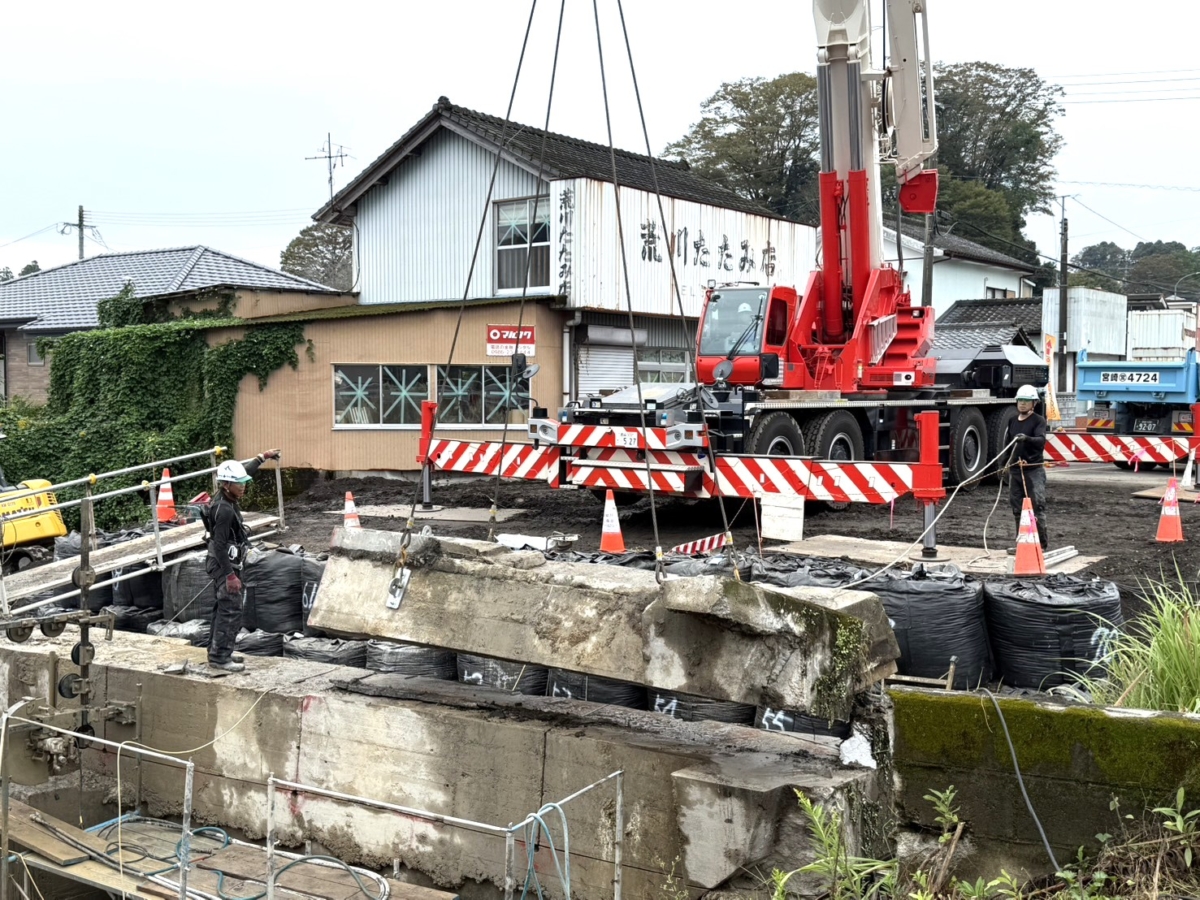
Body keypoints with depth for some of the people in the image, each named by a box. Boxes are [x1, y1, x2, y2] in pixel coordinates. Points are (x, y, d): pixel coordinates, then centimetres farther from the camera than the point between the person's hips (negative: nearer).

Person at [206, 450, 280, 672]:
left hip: (227, 563, 10)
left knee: (223, 609, 16)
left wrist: (262, 457, 30)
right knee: (231, 611, -8)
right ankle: (220, 657, -4)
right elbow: (220, 545, -26)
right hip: (224, 565, -10)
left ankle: (216, 652, 24)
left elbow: (244, 473, 21)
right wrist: (230, 575, -27)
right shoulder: (224, 510, -24)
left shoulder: (227, 500, 3)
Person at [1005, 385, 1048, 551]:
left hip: (1034, 470, -6)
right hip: (1015, 470, 6)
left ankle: (1041, 542, -7)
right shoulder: (1012, 422, 15)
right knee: (1017, 509, 9)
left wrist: (1027, 439, -37)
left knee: (1037, 506, -10)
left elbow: (1041, 441, -18)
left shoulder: (1038, 421, -2)